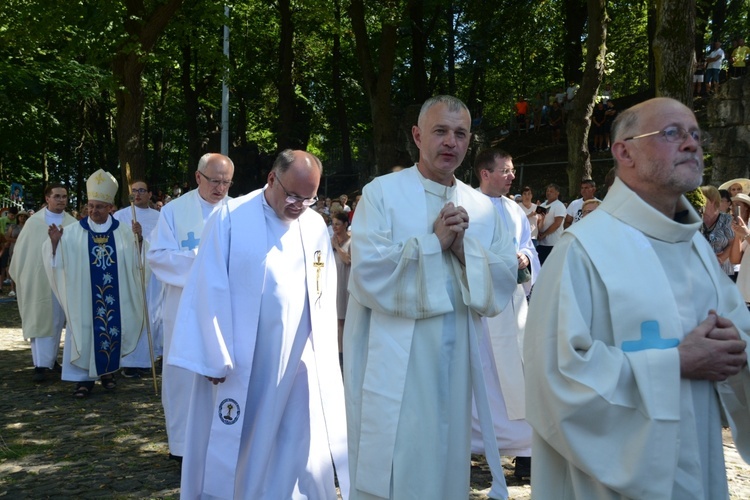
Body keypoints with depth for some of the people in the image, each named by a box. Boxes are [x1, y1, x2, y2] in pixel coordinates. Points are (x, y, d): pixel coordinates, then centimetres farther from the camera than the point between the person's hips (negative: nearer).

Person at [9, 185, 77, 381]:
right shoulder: (34, 222, 0)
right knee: (40, 319, -2)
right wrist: (21, 276, 2)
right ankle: (41, 364, -4)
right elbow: (22, 249, 2)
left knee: (57, 320, 12)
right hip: (39, 280, -2)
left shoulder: (73, 223, 2)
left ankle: (51, 358, 26)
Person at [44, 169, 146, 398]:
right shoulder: (75, 231, -2)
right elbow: (59, 260, -4)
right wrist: (55, 242, -21)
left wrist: (138, 239, -18)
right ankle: (84, 377, 8)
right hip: (85, 296, -1)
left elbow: (136, 259, -3)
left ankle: (108, 371, 24)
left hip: (114, 296, 1)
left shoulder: (122, 231, 1)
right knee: (84, 331, 1)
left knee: (112, 328, 8)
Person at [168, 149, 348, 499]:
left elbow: (324, 296, 10)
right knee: (231, 452, 6)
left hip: (298, 365, 4)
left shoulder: (316, 227, 6)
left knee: (299, 456, 8)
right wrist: (215, 358, -10)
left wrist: (323, 358, 7)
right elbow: (210, 290, -8)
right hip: (238, 364, -3)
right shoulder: (231, 217, -7)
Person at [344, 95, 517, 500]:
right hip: (394, 363, -4)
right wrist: (433, 241, -14)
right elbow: (368, 271, -15)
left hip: (457, 361, 5)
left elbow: (505, 280, 3)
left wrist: (463, 248, -12)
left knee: (446, 464, 14)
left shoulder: (482, 207, 10)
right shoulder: (382, 192, -3)